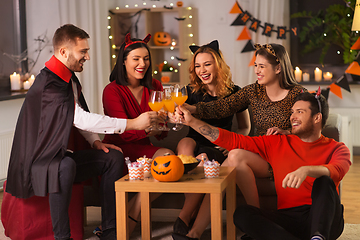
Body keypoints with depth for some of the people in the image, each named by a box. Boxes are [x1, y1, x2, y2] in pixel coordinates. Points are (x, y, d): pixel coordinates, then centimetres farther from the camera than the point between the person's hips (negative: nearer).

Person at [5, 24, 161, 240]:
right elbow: (80, 118, -28)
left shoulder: (69, 78, 10)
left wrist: (95, 141, 2)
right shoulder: (48, 83, -21)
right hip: (37, 162, -9)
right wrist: (133, 123, -26)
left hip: (62, 155, 10)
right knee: (65, 165, -39)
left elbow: (79, 118, 21)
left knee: (113, 157, -1)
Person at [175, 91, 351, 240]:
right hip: (290, 220, 3)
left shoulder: (336, 149, 7)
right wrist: (192, 122, 6)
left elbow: (337, 171, -18)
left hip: (327, 220, -3)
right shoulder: (277, 144, 16)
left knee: (323, 180, -29)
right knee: (241, 213, -22)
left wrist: (306, 170, -39)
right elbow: (232, 140, 12)